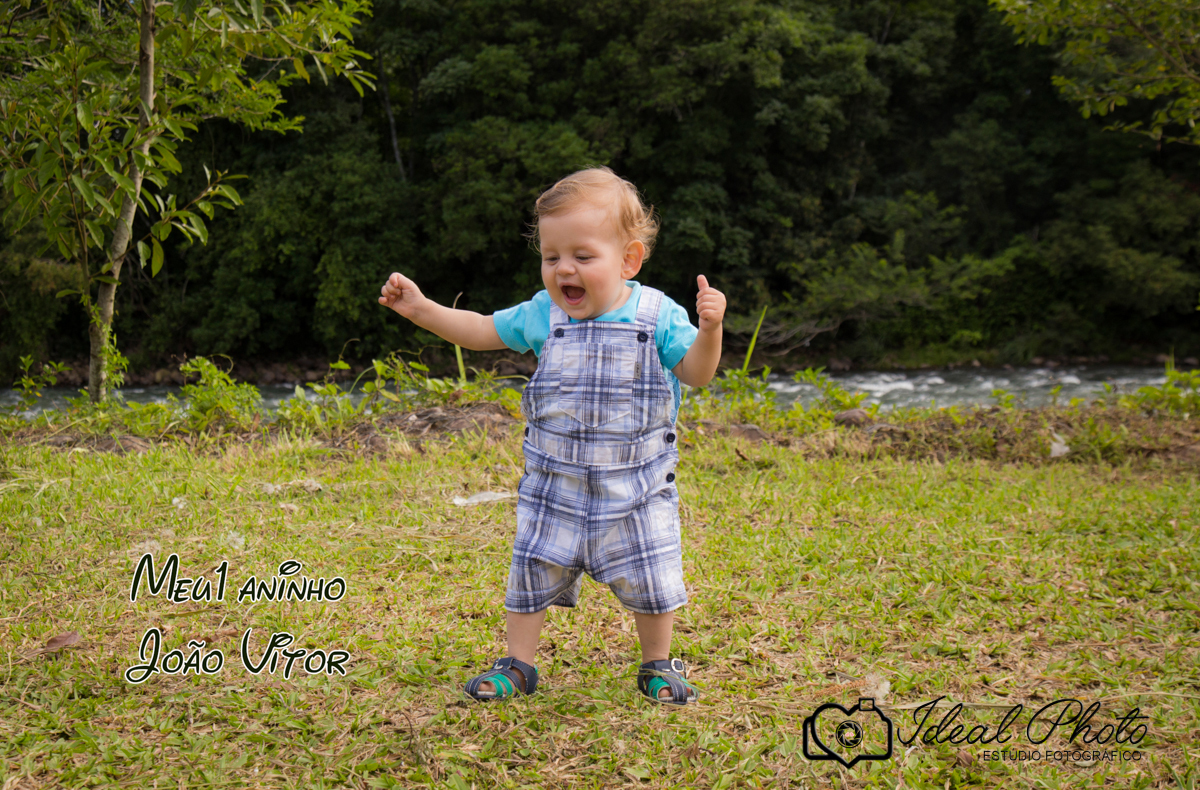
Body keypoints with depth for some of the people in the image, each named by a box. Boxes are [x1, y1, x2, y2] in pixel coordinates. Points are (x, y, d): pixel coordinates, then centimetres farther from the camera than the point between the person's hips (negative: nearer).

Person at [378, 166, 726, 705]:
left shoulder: (657, 316, -8)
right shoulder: (543, 316, -2)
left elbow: (695, 373, -7)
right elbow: (480, 331, 9)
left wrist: (709, 330, -26)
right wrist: (420, 309, 1)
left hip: (634, 486, -2)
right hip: (554, 483, 2)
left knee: (650, 579, 6)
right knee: (533, 570, 6)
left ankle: (657, 665, 28)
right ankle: (518, 664, 23)